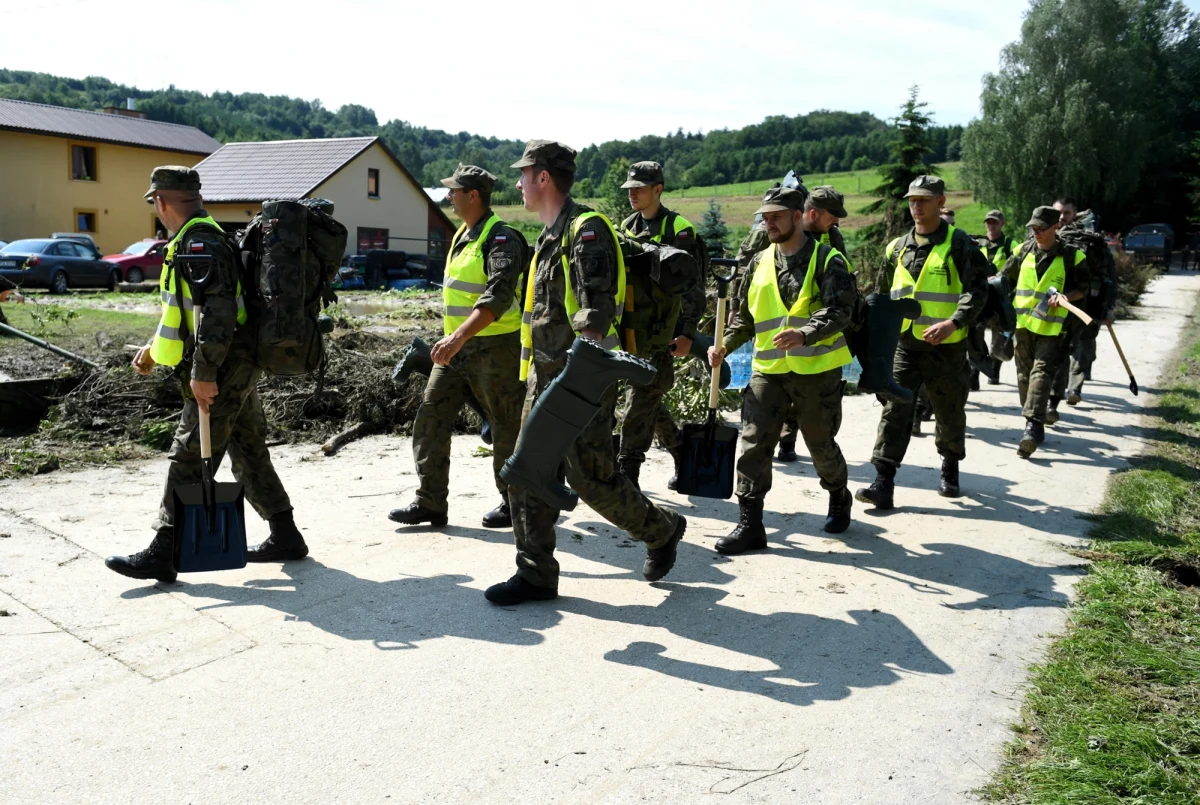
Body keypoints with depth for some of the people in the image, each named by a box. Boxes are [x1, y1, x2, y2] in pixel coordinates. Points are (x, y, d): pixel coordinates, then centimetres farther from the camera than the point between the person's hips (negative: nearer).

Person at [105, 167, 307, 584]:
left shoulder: (199, 241, -14)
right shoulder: (196, 239, 19)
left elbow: (217, 310, -25)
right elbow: (188, 311, 27)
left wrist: (203, 373, -26)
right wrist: (154, 348, 25)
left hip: (222, 372, -10)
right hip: (239, 368, 10)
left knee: (188, 460, -5)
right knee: (250, 454, 14)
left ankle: (163, 554, 2)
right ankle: (285, 537, 21)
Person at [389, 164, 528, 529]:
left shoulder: (501, 239, -15)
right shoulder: (463, 236, 14)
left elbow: (498, 297, -29)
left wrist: (459, 336, -38)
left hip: (493, 347, -9)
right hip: (456, 347, 9)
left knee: (507, 427, 4)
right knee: (430, 419, 4)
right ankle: (430, 502, 10)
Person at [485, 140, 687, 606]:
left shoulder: (586, 229, -13)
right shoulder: (549, 236, 18)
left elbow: (596, 310, -23)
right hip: (545, 374, 10)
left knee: (591, 477, -5)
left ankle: (661, 531, 20)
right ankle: (535, 574, 15)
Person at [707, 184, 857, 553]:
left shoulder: (826, 259, -4)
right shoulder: (760, 262, 12)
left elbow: (840, 310, -15)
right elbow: (746, 315, 18)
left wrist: (805, 333, -32)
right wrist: (725, 346, 2)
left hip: (817, 368, -4)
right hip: (767, 369, 4)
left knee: (821, 444, 12)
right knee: (753, 443, -5)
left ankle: (839, 499, 40)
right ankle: (749, 525, 0)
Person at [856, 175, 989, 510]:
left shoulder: (959, 244, -4)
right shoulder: (897, 247, 10)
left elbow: (977, 290, -10)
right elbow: (884, 294, 21)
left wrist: (953, 323, -23)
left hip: (946, 346, -3)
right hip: (904, 343, 3)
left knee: (949, 412, 12)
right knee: (895, 410, -6)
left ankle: (950, 469, 35)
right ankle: (883, 483, -9)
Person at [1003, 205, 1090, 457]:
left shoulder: (1072, 256, -2)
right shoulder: (1024, 250, 8)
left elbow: (1082, 289, 4)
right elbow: (1006, 279, 19)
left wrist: (1064, 296, -15)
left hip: (1052, 326, -4)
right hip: (1022, 322, 4)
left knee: (1041, 373, -15)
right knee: (1024, 374, 10)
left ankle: (1033, 425, -21)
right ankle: (1034, 425, 23)